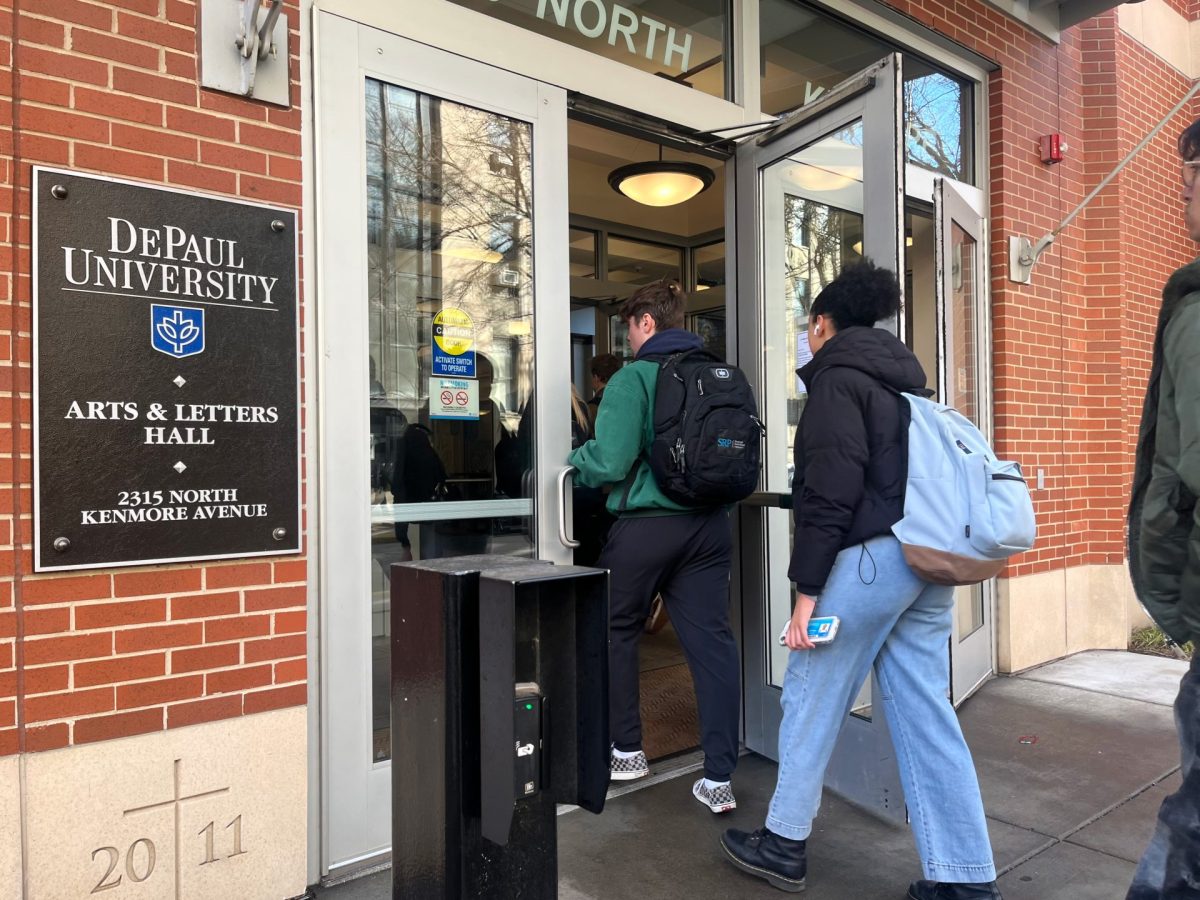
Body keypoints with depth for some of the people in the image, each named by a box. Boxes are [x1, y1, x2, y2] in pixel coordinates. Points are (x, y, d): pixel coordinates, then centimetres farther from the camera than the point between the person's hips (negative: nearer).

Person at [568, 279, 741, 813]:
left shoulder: (633, 378, -10)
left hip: (646, 524, -5)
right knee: (712, 641, 6)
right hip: (709, 525, 6)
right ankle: (719, 778, 10)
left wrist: (574, 463, 4)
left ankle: (626, 751, 25)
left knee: (616, 633, 15)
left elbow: (608, 462, -17)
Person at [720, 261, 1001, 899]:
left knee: (811, 700, 5)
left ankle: (784, 844, 19)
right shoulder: (903, 380, 21)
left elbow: (830, 494, -16)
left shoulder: (836, 379, -6)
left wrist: (806, 589, -15)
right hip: (927, 558, 8)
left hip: (871, 556, -8)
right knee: (926, 714, 10)